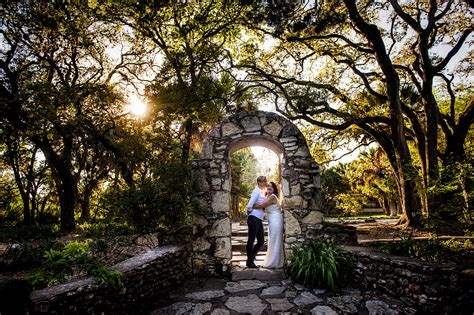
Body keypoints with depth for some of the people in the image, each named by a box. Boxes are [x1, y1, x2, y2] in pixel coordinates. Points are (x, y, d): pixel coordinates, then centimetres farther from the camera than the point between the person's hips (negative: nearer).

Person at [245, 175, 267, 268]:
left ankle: (250, 259, 22)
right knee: (251, 240, 1)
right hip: (254, 219, -9)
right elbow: (249, 206, -16)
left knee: (261, 241, 11)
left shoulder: (262, 192, 18)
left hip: (259, 220, 9)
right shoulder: (256, 191, -11)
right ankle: (250, 262, 12)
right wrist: (249, 213, 0)